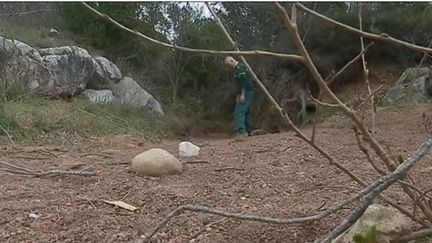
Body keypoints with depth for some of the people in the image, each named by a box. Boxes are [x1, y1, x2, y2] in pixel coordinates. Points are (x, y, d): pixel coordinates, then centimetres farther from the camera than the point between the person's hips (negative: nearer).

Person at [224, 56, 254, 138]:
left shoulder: (240, 68, -13)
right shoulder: (237, 69, 20)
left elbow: (244, 81, -22)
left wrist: (242, 94, -22)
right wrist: (238, 95, 25)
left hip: (246, 92, -11)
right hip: (247, 93, 11)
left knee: (239, 112, -14)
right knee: (246, 112, 15)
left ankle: (242, 131, -20)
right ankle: (248, 131, 20)